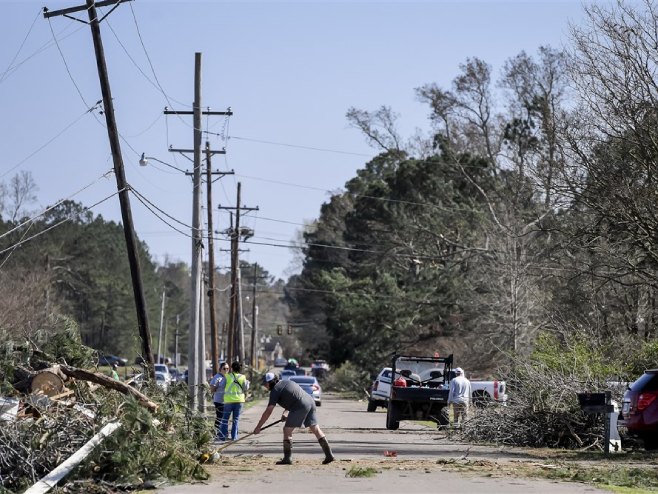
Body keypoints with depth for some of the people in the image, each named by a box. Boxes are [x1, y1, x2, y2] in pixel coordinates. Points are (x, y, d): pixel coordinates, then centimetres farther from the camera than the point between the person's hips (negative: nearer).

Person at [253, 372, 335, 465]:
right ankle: (329, 455, 8)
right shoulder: (287, 382, 25)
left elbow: (268, 411, -4)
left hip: (301, 407, -8)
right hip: (310, 401, 8)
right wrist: (285, 412, 24)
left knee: (287, 430, 1)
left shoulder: (275, 390, 0)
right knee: (316, 429, 11)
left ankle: (287, 458, 0)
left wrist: (258, 427, -2)